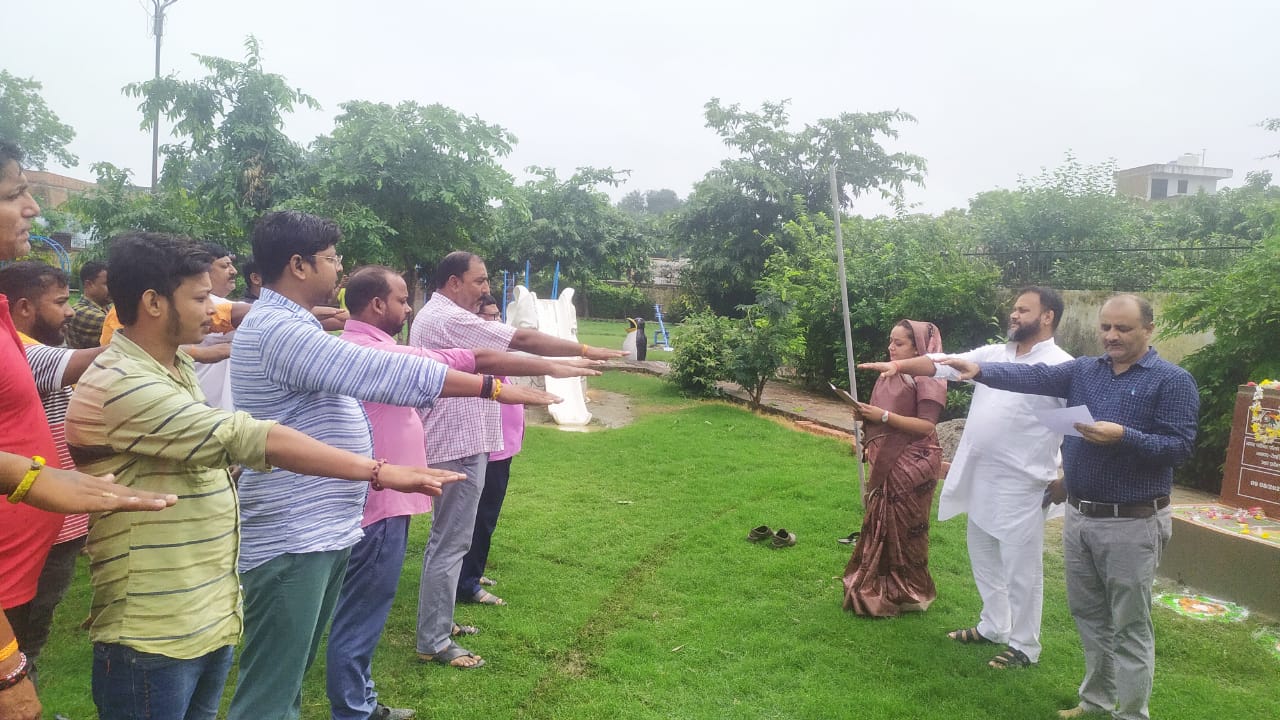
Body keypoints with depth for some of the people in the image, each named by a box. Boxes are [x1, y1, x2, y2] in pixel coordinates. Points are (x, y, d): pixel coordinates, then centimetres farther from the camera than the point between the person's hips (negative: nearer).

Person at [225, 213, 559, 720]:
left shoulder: (289, 324, 15)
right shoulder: (278, 330, -20)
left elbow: (372, 376, 21)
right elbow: (382, 373, -26)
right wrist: (492, 388, -24)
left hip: (320, 530, 11)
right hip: (291, 538, -11)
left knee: (289, 676, 21)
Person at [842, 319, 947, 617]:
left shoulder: (928, 379, -12)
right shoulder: (890, 375, 10)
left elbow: (926, 425, -20)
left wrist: (883, 416, -23)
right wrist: (865, 415, -2)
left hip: (913, 466, -7)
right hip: (884, 463, 8)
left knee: (905, 528, 2)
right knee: (879, 525, 13)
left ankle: (910, 592, 17)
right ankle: (879, 586, 27)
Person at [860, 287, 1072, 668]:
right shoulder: (992, 354, 9)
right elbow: (943, 364, 3)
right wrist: (901, 364, -12)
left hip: (1022, 485, -8)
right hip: (980, 479, 8)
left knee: (1021, 568, 3)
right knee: (983, 557, 20)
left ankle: (1024, 646, 19)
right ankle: (993, 626, 38)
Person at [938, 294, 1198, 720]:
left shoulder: (1172, 381, -8)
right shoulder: (1083, 370, 7)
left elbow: (1180, 446, -13)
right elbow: (1033, 377, -7)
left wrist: (1123, 436, -27)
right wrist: (980, 371, -22)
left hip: (1131, 525, -6)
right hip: (1079, 516, 6)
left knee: (1129, 627, 4)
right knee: (1088, 614, 18)